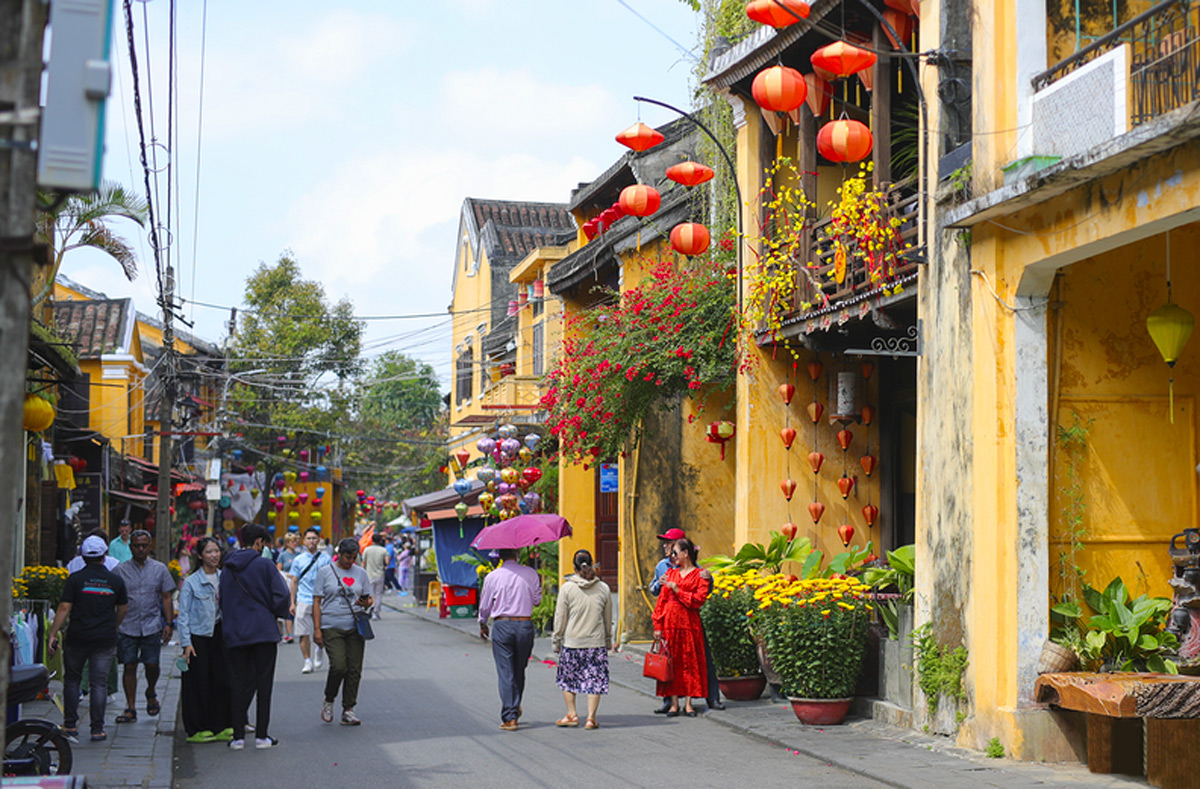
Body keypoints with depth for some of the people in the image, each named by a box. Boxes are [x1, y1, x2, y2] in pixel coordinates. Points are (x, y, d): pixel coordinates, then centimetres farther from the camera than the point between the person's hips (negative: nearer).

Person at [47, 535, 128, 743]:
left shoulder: (75, 579, -5)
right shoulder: (116, 580, 2)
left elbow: (64, 608, -9)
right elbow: (122, 609, 12)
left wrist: (53, 634, -4)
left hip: (78, 638, -1)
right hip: (105, 640, 1)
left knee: (72, 680, 15)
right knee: (99, 683, 4)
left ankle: (70, 725, 18)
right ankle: (97, 729, 3)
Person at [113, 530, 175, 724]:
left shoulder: (160, 569, 7)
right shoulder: (120, 570, 5)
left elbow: (166, 598, 9)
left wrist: (168, 623, 2)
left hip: (152, 626, 0)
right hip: (127, 626, 0)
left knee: (152, 664, -4)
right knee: (129, 666, 0)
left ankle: (151, 693, 26)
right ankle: (130, 708, 8)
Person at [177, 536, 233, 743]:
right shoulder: (191, 582, -4)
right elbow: (183, 615, -4)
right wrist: (186, 643, -10)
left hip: (219, 635, 4)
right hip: (198, 636, -4)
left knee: (223, 681, 1)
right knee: (199, 684, -1)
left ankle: (220, 727, 11)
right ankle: (196, 730, 8)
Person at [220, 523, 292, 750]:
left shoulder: (227, 569, 7)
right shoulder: (265, 566, -9)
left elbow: (222, 600, 12)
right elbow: (281, 597, -11)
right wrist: (280, 613, 9)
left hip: (235, 635, 4)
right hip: (264, 633, -4)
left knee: (240, 683, 9)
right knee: (264, 683, 4)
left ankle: (238, 736, 6)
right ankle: (261, 736, 4)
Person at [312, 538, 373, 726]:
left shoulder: (361, 573, 12)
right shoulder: (325, 572, 2)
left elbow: (368, 599, 18)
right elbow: (317, 601, 1)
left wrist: (366, 603, -7)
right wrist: (317, 629, -6)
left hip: (355, 628, 4)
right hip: (332, 627, -3)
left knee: (354, 669, -1)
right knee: (339, 666, -16)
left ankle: (348, 710, 8)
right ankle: (328, 701, 8)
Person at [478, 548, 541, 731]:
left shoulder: (492, 577, -3)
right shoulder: (530, 573, -1)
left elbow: (485, 605, 5)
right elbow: (537, 600, 7)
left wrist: (482, 625, 22)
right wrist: (539, 586, 26)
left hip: (503, 625, -2)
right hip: (525, 625, 2)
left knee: (505, 673, 0)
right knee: (519, 671, 17)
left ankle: (509, 717, -5)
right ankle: (515, 708, 29)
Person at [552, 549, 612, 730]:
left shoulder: (567, 588, -6)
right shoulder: (604, 588, 1)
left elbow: (560, 618, -2)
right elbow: (608, 619, 11)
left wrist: (556, 640, 9)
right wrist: (608, 640, 24)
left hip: (571, 641, -1)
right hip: (596, 643, 1)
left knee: (567, 679, 15)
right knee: (594, 680, 6)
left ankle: (571, 714, 16)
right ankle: (591, 718, 3)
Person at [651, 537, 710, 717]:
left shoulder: (699, 575, 2)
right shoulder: (670, 573, 13)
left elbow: (698, 600, -9)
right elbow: (661, 601, 10)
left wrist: (676, 589, -10)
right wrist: (657, 626, 2)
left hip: (689, 624, -3)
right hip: (669, 624, 3)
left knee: (690, 662, -1)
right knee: (671, 661, 1)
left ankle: (688, 703, 5)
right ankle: (674, 703, 6)